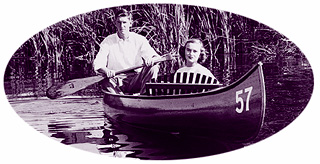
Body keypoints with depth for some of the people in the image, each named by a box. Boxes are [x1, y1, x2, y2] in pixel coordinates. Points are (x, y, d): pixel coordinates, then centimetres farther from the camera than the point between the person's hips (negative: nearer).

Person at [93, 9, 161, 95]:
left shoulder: (140, 40, 4)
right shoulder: (108, 41, 3)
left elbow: (157, 57, -4)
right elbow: (97, 64, -7)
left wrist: (152, 59, -30)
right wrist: (106, 70, -31)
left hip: (135, 81, 1)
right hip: (116, 80, -1)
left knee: (153, 68, -25)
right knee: (105, 81, -34)